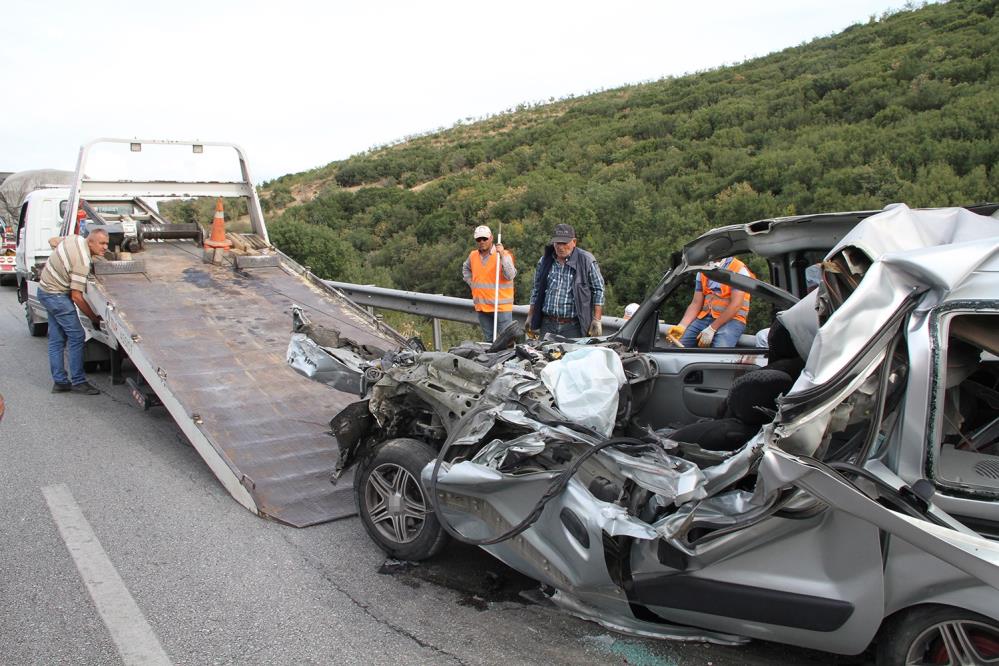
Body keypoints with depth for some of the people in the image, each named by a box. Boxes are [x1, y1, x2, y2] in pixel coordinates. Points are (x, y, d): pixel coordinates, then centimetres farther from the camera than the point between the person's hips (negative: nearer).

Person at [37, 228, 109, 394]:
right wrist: (94, 318, -16)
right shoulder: (83, 262, -27)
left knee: (57, 339, 11)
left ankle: (60, 382, 16)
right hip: (56, 296, -10)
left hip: (45, 289, 10)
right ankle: (78, 382, -3)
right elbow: (76, 296, -25)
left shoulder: (75, 239, -2)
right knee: (77, 336, -7)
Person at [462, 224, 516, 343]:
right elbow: (465, 269, 30)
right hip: (482, 306, 6)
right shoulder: (473, 255, 9)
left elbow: (510, 276, -20)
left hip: (501, 306, -6)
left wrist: (502, 256, -26)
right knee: (488, 340, 15)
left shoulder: (504, 255, -8)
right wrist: (471, 283, 15)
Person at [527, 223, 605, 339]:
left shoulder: (586, 260, -1)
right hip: (547, 325, 4)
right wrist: (530, 316, 15)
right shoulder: (544, 261, 10)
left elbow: (598, 290, 0)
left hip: (573, 326, -4)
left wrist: (597, 320, -5)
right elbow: (536, 290, 19)